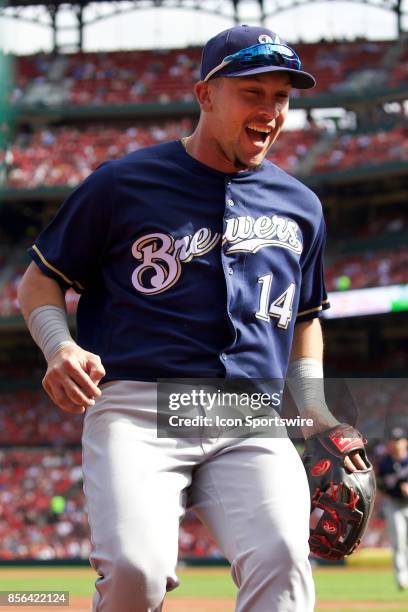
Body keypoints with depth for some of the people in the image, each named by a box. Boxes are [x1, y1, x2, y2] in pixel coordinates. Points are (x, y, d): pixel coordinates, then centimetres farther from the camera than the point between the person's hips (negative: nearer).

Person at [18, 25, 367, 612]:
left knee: (281, 556, -25)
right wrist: (59, 348, -8)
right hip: (135, 409, -3)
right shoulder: (123, 184, 8)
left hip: (254, 425, 3)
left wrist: (316, 411, 16)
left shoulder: (300, 207, 20)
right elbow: (39, 282, 13)